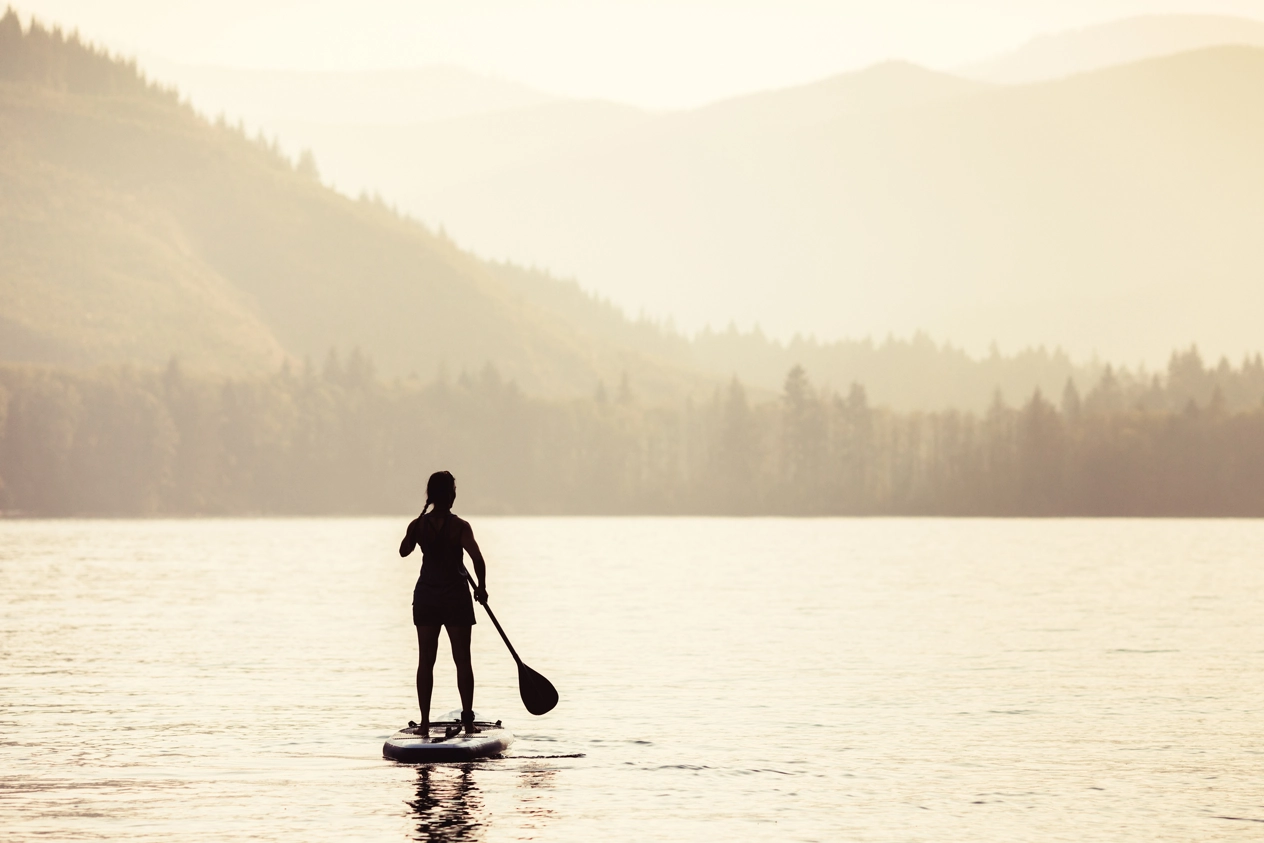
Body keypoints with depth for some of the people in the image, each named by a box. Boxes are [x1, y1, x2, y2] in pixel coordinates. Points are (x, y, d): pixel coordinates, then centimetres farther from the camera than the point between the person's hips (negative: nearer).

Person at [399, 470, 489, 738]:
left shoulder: (418, 525, -2)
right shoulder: (460, 526, -12)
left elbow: (403, 551, 14)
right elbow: (477, 558, -20)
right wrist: (481, 587, -6)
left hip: (426, 597, 3)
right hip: (456, 597, -3)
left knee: (425, 660, 7)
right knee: (462, 660, 4)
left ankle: (424, 721, 4)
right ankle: (467, 720, 3)